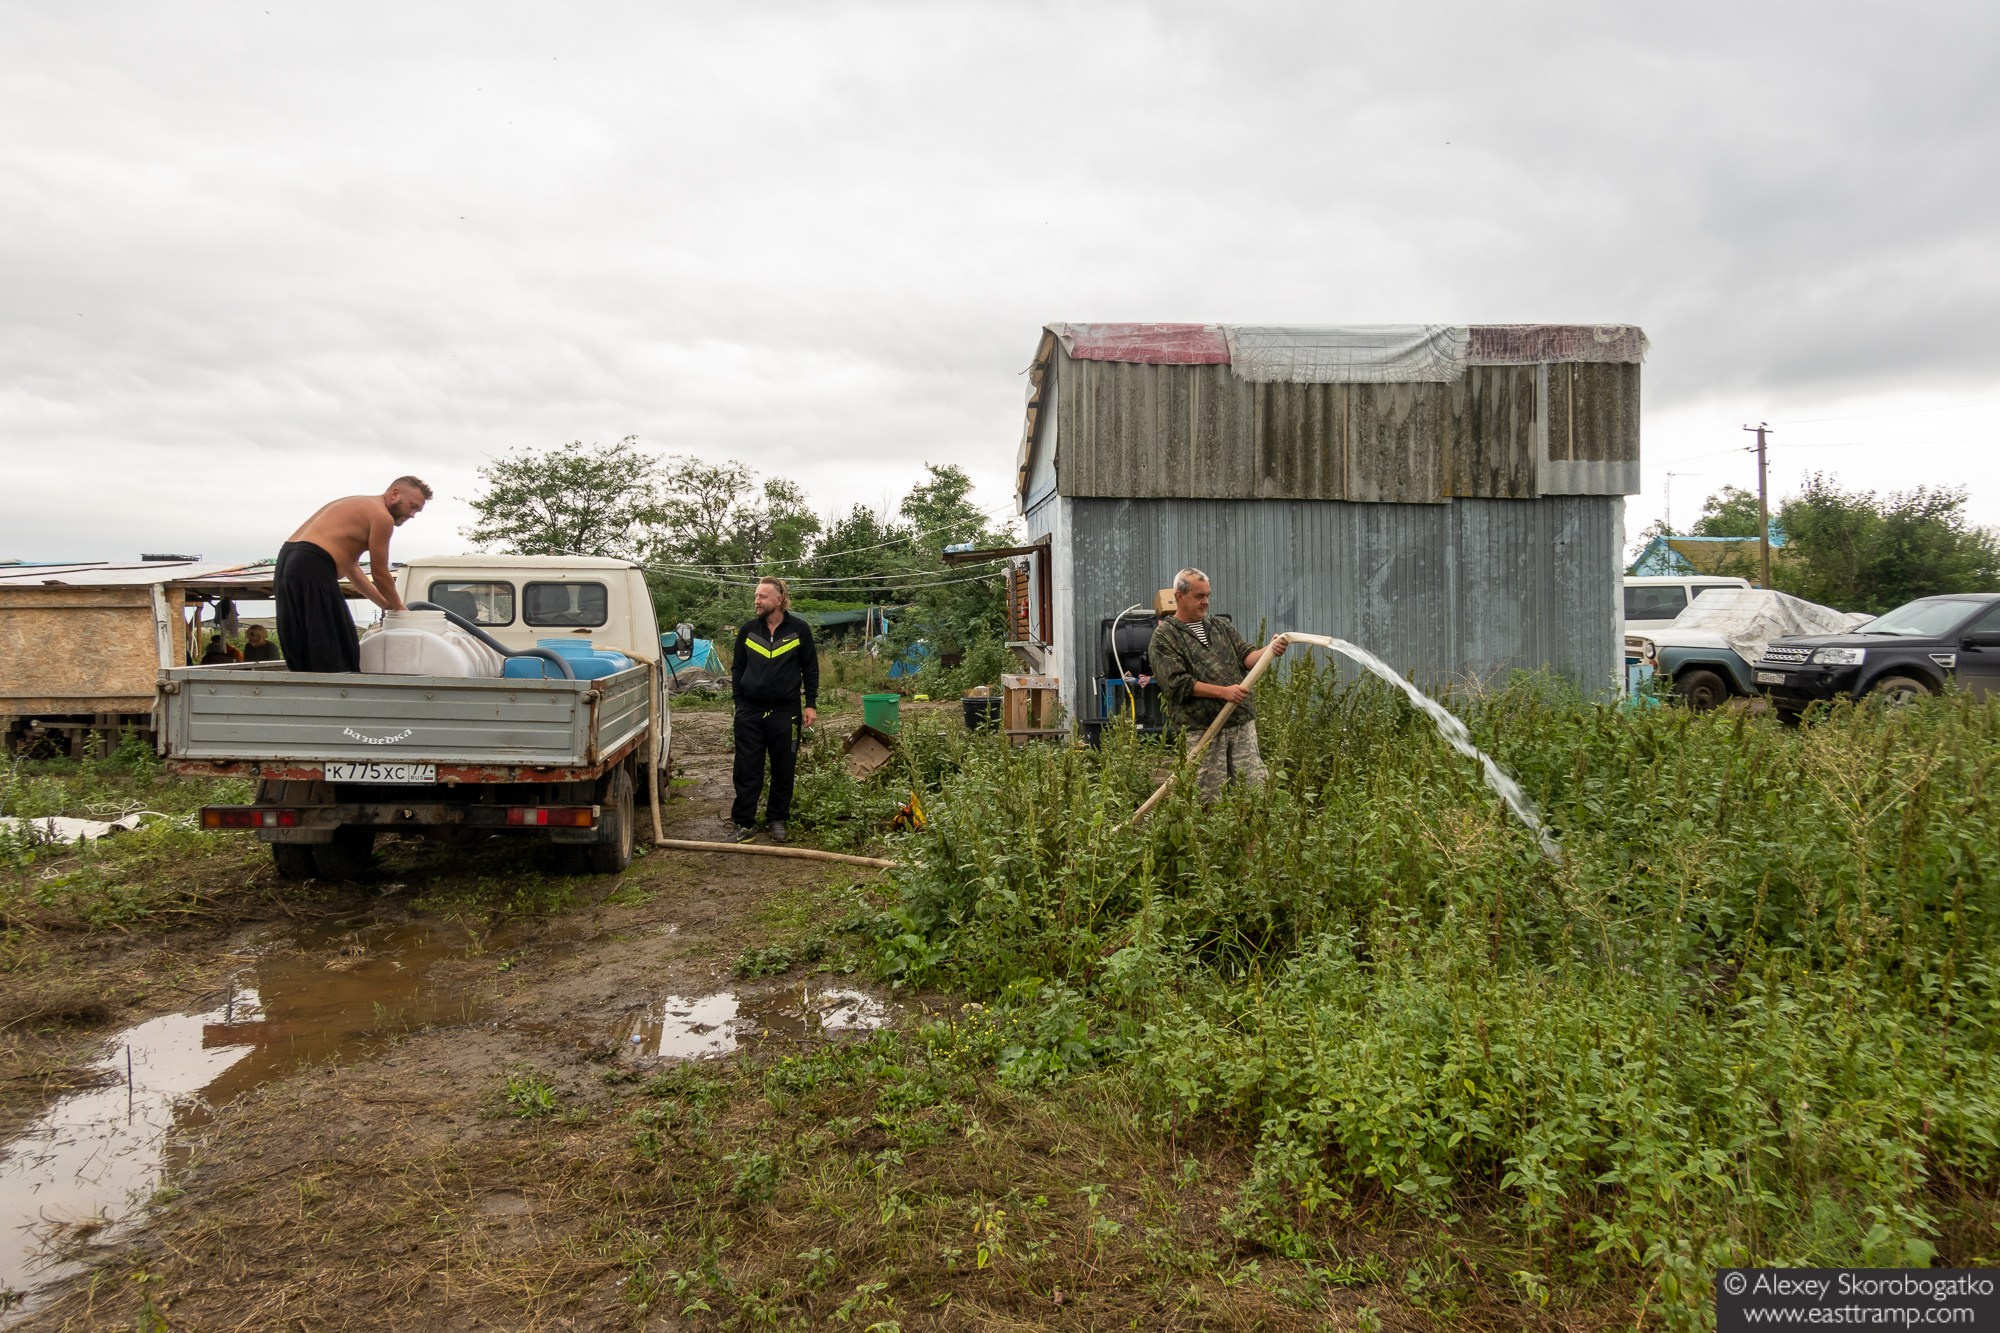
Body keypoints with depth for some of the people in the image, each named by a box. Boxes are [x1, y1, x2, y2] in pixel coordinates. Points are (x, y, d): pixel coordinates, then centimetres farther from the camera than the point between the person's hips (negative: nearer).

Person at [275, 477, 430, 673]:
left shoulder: (359, 506, 25)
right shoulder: (381, 516, -4)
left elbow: (351, 568, 28)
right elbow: (380, 574, 0)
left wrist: (385, 604, 29)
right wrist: (398, 606, 16)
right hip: (313, 568, -10)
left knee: (304, 653, 13)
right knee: (337, 656, -7)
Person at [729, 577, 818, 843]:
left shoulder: (799, 629, 0)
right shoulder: (748, 629, 5)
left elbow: (810, 669, 4)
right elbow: (737, 668, 12)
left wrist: (811, 704, 0)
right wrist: (739, 702, 5)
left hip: (785, 711, -1)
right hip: (750, 711, 1)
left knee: (783, 770, 7)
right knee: (747, 769, 1)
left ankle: (777, 820, 20)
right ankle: (743, 821, 10)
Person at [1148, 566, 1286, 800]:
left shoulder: (1222, 627, 18)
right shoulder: (1164, 636, 1)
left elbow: (1246, 656, 9)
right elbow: (1177, 683, -10)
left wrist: (1269, 650, -14)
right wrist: (1223, 692, -15)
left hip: (1241, 721, 5)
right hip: (1201, 727, -4)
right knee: (1209, 795, -2)